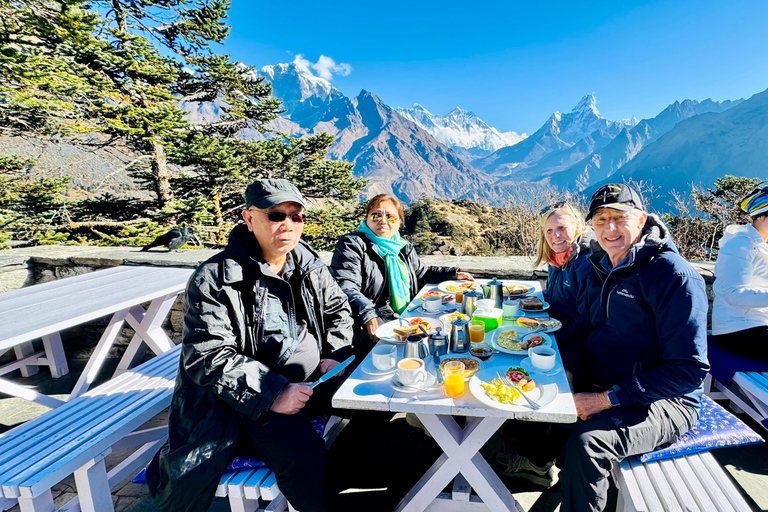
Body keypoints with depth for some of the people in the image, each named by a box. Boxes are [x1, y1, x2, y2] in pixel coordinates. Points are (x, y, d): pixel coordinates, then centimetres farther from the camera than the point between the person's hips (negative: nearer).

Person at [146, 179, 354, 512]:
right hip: (254, 402, -5)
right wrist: (273, 395, -24)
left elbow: (338, 310, 19)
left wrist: (333, 356, 1)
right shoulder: (213, 280, -12)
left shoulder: (310, 265, 5)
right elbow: (208, 357, -17)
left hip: (312, 382, 6)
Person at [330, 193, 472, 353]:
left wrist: (453, 273, 23)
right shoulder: (352, 244, -4)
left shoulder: (404, 247, 18)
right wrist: (369, 315, -33)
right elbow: (346, 288, -18)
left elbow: (422, 272, 34)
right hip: (370, 327, -7)